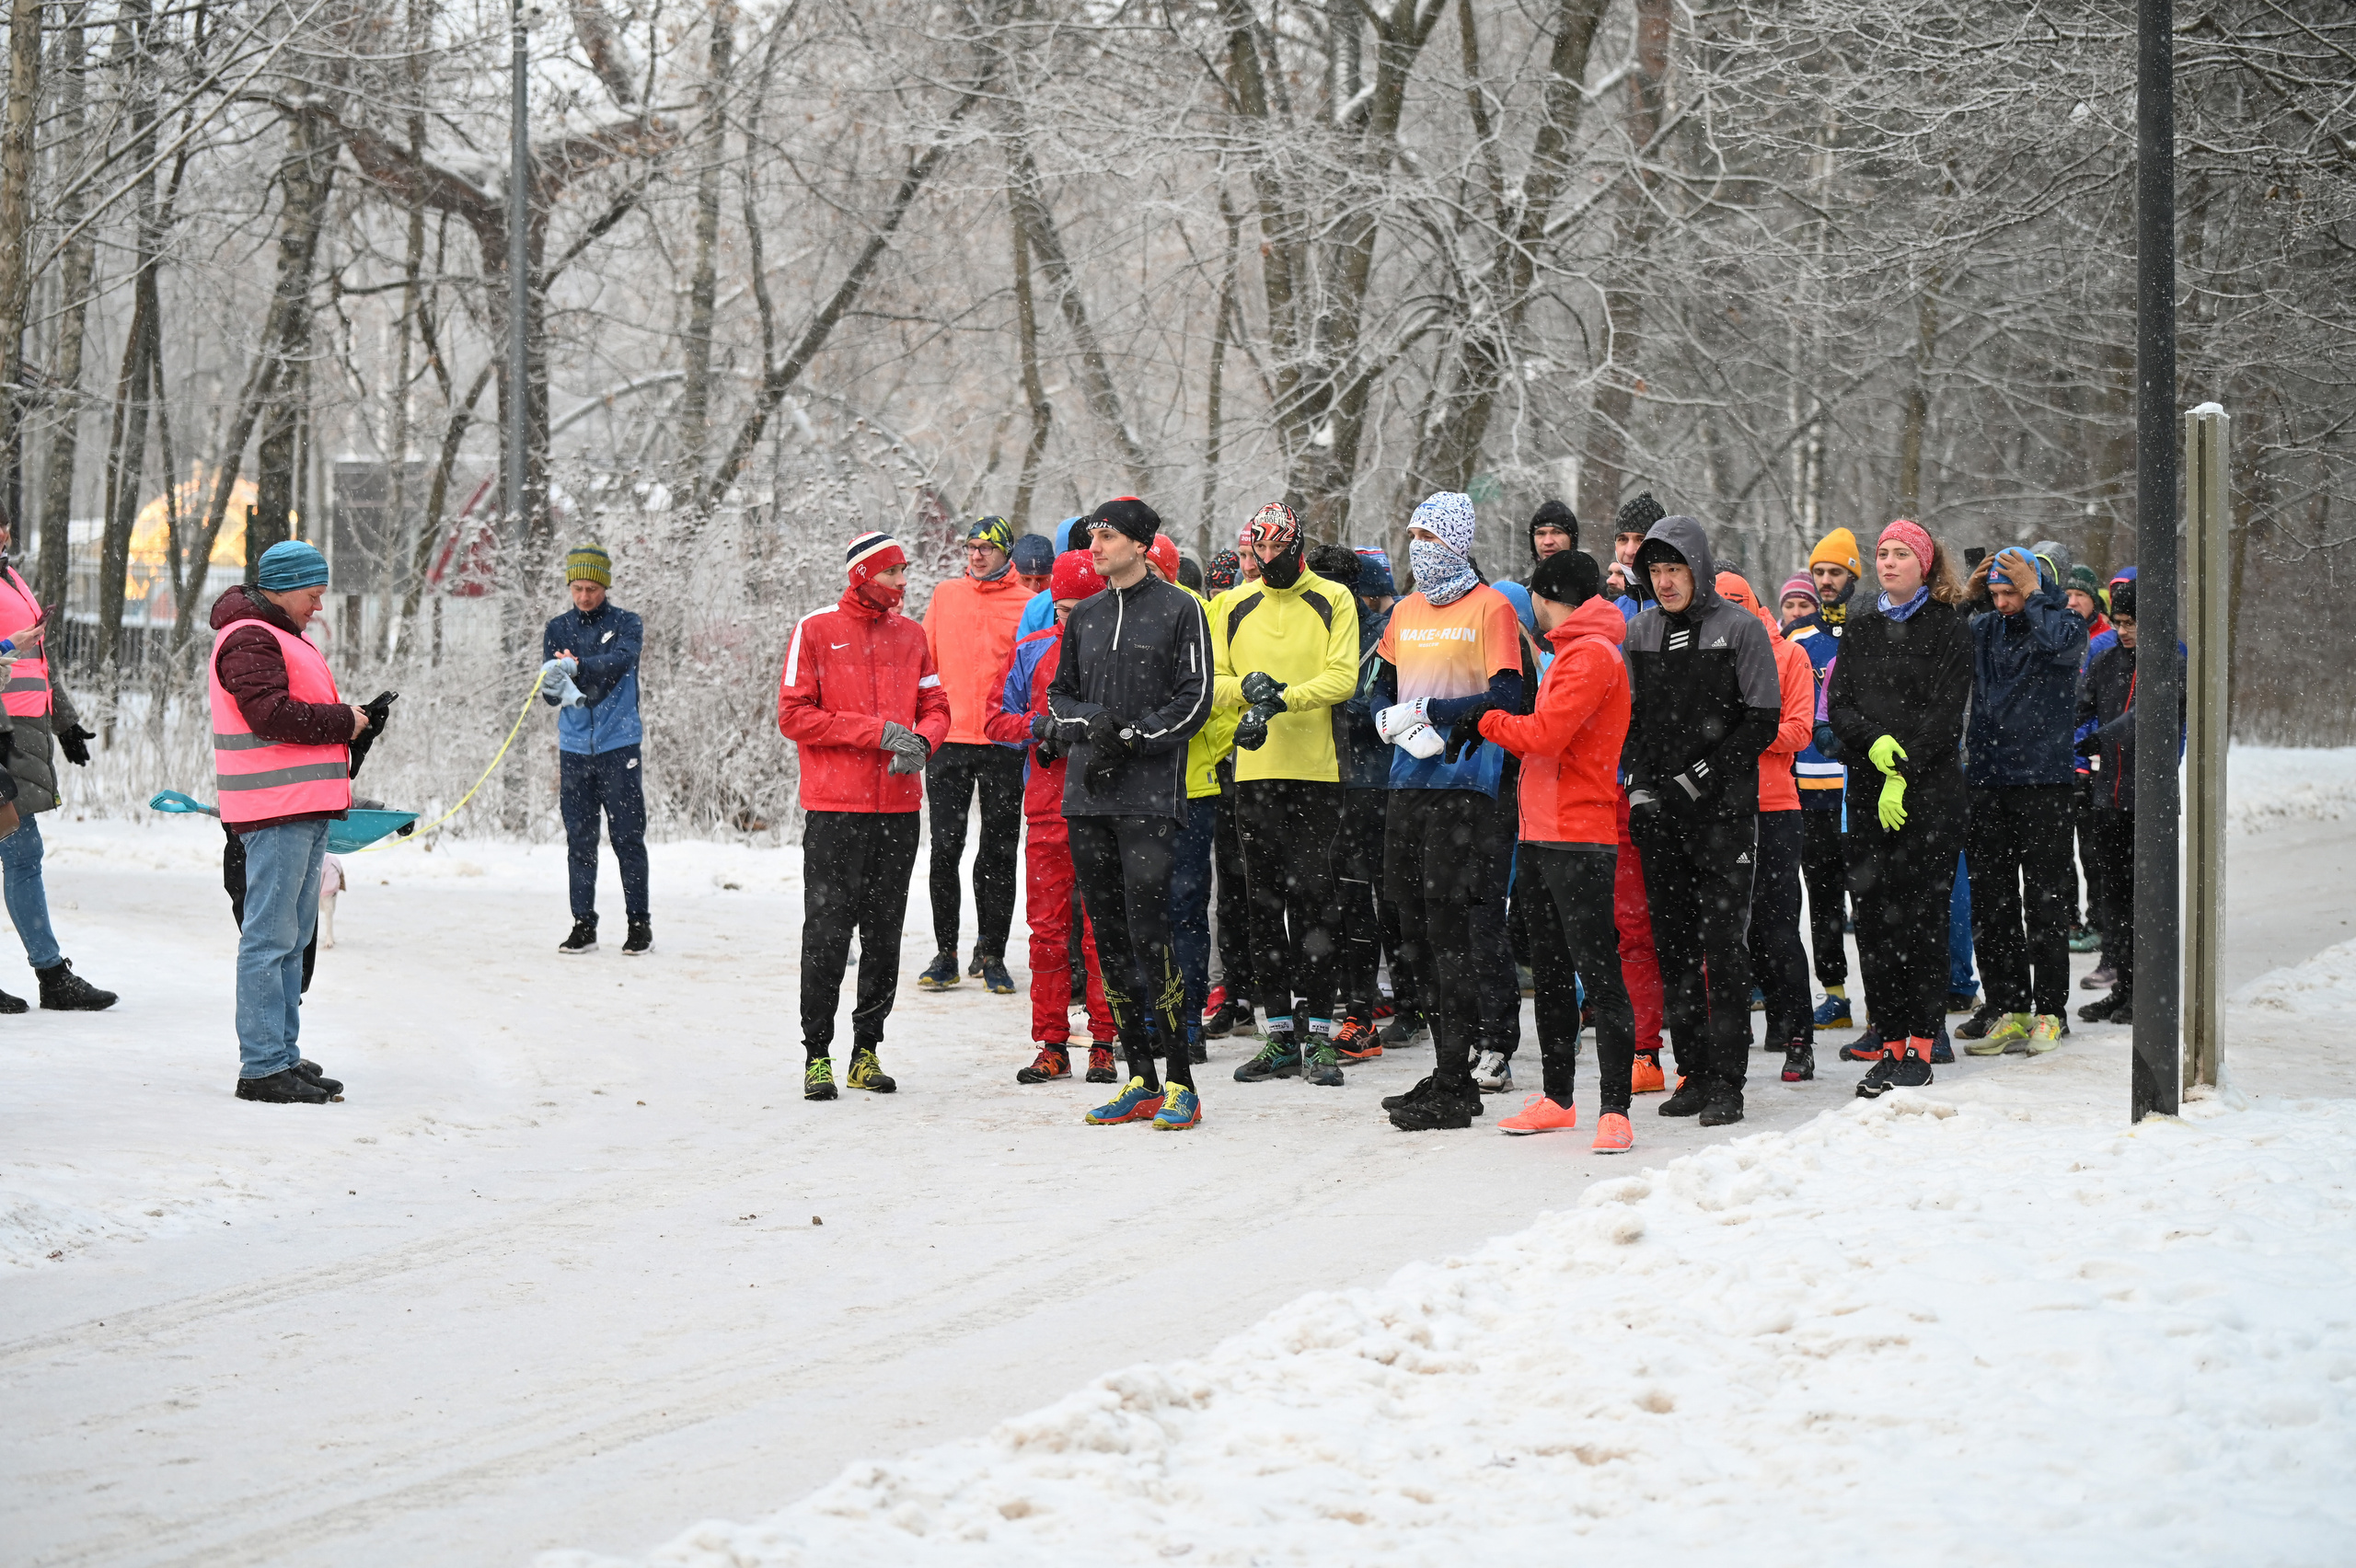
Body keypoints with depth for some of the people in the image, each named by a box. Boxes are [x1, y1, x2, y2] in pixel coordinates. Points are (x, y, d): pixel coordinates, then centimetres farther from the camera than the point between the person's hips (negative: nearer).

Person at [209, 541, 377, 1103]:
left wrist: (356, 720, 8)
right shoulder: (249, 640, -11)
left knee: (292, 939, 14)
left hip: (305, 808, 11)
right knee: (270, 939, -10)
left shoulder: (283, 637, 23)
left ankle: (284, 1055, 20)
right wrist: (344, 722, -13)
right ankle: (262, 1068, -9)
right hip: (275, 810, -11)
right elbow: (272, 714, -23)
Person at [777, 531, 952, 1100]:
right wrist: (876, 731, -14)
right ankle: (817, 1053, 3)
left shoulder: (910, 634, 11)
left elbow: (935, 707, 15)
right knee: (827, 934, -5)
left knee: (885, 934, 7)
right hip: (835, 807, -4)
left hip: (898, 807, 4)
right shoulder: (816, 630, -2)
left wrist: (921, 741, -9)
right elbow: (794, 716, -7)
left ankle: (867, 1049, 15)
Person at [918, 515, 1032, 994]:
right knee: (944, 850, 1)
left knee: (999, 853, 4)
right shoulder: (946, 595, 10)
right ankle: (945, 954, 8)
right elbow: (923, 658, 12)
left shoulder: (1027, 604, 2)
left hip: (1003, 743, -2)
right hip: (949, 739, 2)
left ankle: (991, 954, 14)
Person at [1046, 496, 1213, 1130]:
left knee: (1148, 932, -13)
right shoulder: (1084, 618, 16)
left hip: (1150, 796, -6)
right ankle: (1140, 1082, 12)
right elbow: (1059, 695, 19)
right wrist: (1094, 722, -2)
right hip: (1085, 797, 6)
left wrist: (1129, 738, -11)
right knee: (1109, 935, 6)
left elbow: (1194, 699, -5)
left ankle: (1180, 1083, -8)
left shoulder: (1179, 610, -1)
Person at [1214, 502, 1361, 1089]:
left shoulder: (1333, 600, 2)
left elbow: (1342, 677, -8)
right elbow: (1214, 682, 8)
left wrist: (1283, 698, -20)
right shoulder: (1234, 606, 11)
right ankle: (1280, 1036, 11)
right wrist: (1247, 686, -13)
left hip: (1316, 770, -4)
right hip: (1254, 773, 4)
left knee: (1312, 897, -6)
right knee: (1265, 903, 5)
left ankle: (1319, 1035, -2)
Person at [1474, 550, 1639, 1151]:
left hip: (1581, 838, -10)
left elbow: (1544, 735, -18)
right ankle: (1557, 1099, 22)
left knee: (1596, 970, -11)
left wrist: (1483, 719, -6)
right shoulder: (1571, 652, 22)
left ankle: (1614, 1108, -13)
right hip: (1544, 832, 10)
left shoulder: (1592, 655, -11)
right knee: (1549, 969, 14)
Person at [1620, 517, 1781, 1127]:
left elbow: (1762, 721, -5)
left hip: (1724, 809, -5)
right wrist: (1641, 785, 1)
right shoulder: (1639, 632, 12)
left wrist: (1699, 776, -12)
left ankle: (1727, 1081, -7)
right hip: (1657, 813, 5)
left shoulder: (1740, 628, -2)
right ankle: (1693, 1071, 12)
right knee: (1673, 942, 6)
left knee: (1722, 942, -8)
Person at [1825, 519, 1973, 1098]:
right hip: (1867, 787, 5)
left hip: (1930, 789, -5)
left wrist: (1903, 774, -15)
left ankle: (1920, 1047, -3)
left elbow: (1945, 712, -8)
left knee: (1922, 915, -6)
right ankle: (1890, 1043, 8)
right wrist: (1875, 744, -12)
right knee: (1873, 914, 2)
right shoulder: (1861, 628, 15)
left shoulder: (1949, 628, 0)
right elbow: (1838, 704, 7)